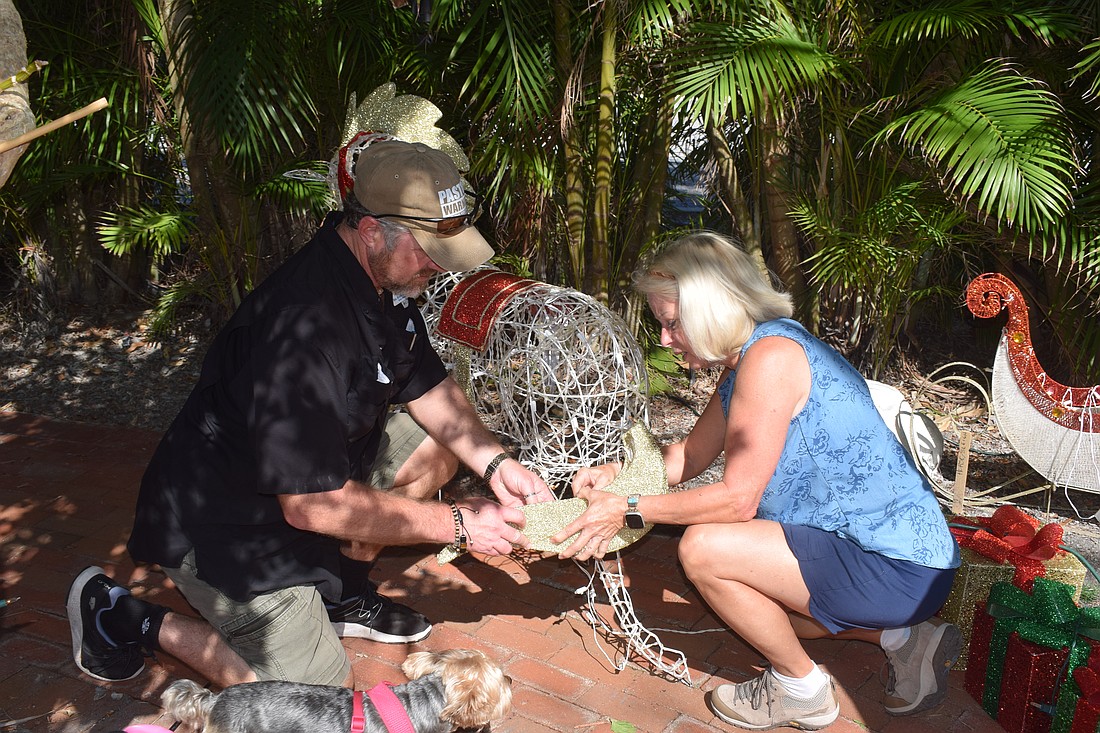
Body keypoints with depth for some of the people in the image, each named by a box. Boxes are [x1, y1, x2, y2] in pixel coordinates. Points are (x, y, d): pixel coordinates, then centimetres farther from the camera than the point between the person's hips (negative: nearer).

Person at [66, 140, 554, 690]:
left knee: (438, 444, 4)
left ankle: (340, 591, 16)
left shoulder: (389, 280, -5)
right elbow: (312, 505, -31)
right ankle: (129, 618, 8)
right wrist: (456, 524, -24)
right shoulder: (306, 327, -35)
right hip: (224, 526, -9)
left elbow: (427, 386, 8)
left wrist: (494, 462, -9)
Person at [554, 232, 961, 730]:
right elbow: (691, 456, 16)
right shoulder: (742, 364, 9)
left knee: (702, 548, -18)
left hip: (899, 570, -10)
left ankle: (800, 689, 5)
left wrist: (628, 509, -16)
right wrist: (617, 473, 0)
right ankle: (902, 636, 17)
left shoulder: (771, 357, -22)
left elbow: (737, 498, -23)